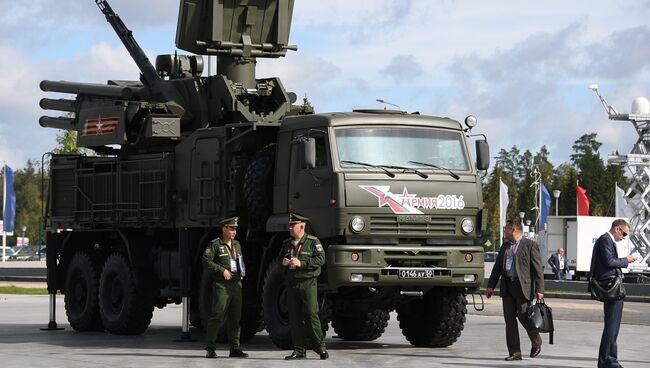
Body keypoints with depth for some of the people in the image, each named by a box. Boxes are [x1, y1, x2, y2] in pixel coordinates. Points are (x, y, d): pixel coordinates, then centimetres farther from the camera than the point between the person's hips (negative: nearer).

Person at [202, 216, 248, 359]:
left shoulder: (236, 244, 18)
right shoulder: (215, 244, -2)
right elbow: (206, 261, -10)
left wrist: (242, 271, 8)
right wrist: (222, 270, -17)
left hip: (236, 284, 6)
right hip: (221, 285, -6)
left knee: (235, 317, 7)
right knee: (217, 316, -8)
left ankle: (235, 348, 12)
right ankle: (210, 348, -3)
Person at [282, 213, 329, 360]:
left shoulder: (313, 242, 0)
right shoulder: (286, 244, 17)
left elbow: (320, 259, -11)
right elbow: (280, 259, 28)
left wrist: (301, 263, -19)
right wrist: (283, 262, 3)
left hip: (308, 283, -5)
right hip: (291, 284, 5)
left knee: (311, 315, -10)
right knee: (294, 318, 3)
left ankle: (320, 347, -3)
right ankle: (299, 350, 8)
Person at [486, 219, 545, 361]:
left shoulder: (530, 245, -2)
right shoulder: (505, 246, 18)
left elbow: (538, 268, -6)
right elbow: (497, 266, 19)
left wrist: (539, 289, -14)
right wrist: (491, 285, 10)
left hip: (523, 287, -6)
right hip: (507, 287, 6)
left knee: (524, 317, -7)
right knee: (509, 320, 2)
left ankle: (536, 343, 20)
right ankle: (514, 352, 6)